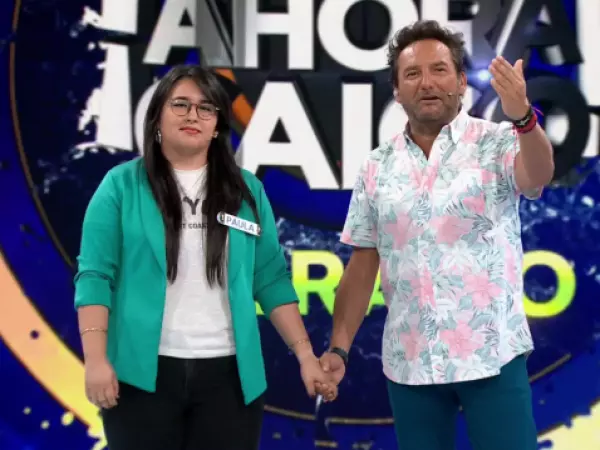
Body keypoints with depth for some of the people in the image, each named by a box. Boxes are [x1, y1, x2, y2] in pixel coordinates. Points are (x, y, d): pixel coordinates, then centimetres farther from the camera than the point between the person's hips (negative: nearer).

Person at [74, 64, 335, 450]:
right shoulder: (121, 186, 1)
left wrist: (306, 355, 1)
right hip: (143, 373, -2)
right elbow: (95, 276, -3)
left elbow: (272, 280, 8)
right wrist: (96, 358, -12)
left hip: (229, 373, 2)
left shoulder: (247, 190, 8)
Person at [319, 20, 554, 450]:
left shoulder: (497, 143, -4)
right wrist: (338, 348, 2)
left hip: (492, 354, -3)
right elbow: (362, 266, 9)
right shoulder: (378, 167, 6)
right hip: (408, 361, 3)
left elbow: (538, 176, -25)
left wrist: (522, 117, -45)